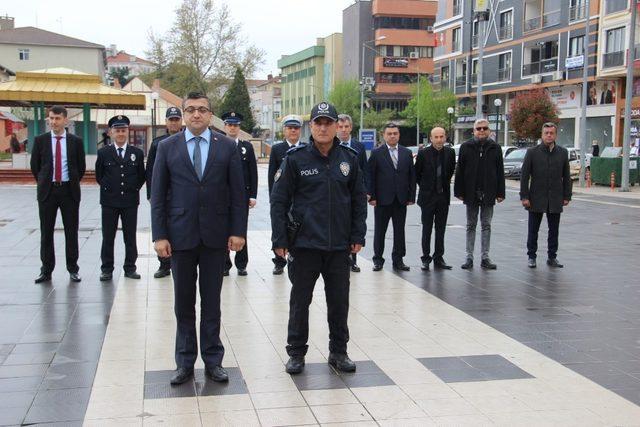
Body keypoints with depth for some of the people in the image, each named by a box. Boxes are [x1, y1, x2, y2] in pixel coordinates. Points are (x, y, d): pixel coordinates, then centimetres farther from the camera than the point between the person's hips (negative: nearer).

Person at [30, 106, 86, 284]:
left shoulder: (76, 141, 2)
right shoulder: (40, 140, 3)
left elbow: (81, 167, 9)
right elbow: (35, 165, 10)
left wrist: (72, 183, 10)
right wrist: (44, 183, 11)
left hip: (69, 190, -1)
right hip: (47, 190, 1)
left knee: (71, 232, 4)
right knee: (46, 232, 5)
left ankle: (73, 269, 14)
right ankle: (46, 270, 13)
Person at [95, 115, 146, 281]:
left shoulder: (137, 153, 4)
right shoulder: (103, 153, 2)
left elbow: (141, 176, 11)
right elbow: (99, 176, 9)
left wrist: (133, 189, 3)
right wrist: (109, 189, 4)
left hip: (130, 201, 1)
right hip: (109, 201, -1)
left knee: (130, 237, 6)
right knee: (108, 237, 4)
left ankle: (130, 268, 16)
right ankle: (107, 269, 12)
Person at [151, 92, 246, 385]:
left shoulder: (227, 147, 2)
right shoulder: (167, 147, 3)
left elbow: (238, 193, 2)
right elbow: (158, 194, 1)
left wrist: (238, 231, -4)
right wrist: (159, 235, -5)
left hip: (215, 235, 0)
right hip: (181, 234, 0)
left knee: (212, 301, 8)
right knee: (184, 302, 8)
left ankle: (213, 361, 18)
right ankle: (185, 363, 18)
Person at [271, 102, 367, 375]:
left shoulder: (349, 159, 4)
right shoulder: (296, 159, -4)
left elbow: (359, 199, 10)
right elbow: (279, 200, -4)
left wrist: (358, 236, 5)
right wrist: (279, 239, -7)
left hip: (340, 246, 2)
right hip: (304, 244, -2)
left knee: (339, 301, 10)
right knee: (300, 300, 8)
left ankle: (338, 352, 24)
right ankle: (296, 353, 21)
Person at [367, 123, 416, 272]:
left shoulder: (407, 153, 8)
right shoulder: (376, 153, -1)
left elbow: (412, 176, 8)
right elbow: (370, 177, -3)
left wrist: (411, 197, 2)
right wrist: (372, 197, -9)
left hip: (401, 199, 3)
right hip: (382, 199, -3)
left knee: (399, 231, 7)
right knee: (379, 231, 5)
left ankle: (398, 260, 16)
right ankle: (378, 260, 15)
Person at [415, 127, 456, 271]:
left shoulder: (450, 152, 0)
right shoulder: (423, 153, -9)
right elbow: (417, 173, 3)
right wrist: (424, 186, 7)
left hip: (444, 196, 3)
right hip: (428, 196, -3)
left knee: (441, 229, 8)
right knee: (427, 229, 2)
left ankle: (438, 258, 15)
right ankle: (426, 258, 10)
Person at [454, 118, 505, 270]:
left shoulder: (495, 148, 4)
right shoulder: (466, 147, 1)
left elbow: (500, 172, 3)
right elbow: (459, 171, 0)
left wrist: (500, 193, -2)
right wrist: (459, 192, -5)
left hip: (488, 194, 1)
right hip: (471, 193, -1)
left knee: (486, 226, 6)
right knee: (471, 226, 7)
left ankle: (485, 257, 11)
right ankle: (469, 257, 11)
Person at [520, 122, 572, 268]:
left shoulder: (563, 153, 5)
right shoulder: (532, 152, -2)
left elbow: (566, 176, 8)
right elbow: (524, 176, -4)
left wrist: (567, 196, 3)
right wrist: (524, 196, -9)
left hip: (555, 200, 2)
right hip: (536, 199, -2)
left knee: (554, 231, 9)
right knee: (533, 230, 6)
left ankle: (552, 257, 20)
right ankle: (532, 257, 17)